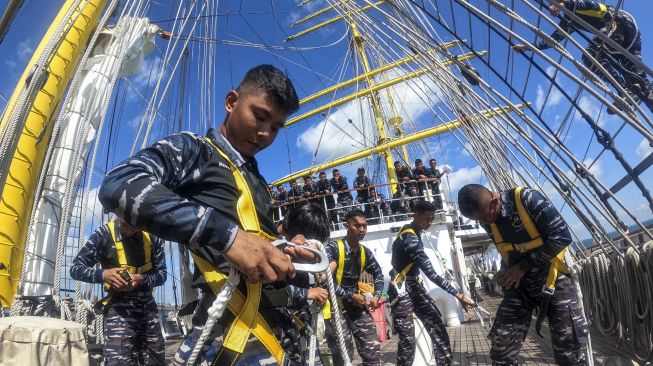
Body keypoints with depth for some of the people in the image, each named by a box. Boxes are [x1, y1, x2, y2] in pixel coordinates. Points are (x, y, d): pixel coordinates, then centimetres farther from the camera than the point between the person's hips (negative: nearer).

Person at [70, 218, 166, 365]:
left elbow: (161, 274, 2)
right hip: (119, 306, -3)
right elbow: (75, 268, -4)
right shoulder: (104, 234, -7)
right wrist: (103, 274, -23)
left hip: (148, 307, 3)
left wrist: (142, 279, -19)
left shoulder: (152, 236, -1)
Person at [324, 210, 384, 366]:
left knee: (373, 349, 4)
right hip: (335, 305, -5)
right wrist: (351, 296, -17)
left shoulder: (365, 252, 3)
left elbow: (378, 274, 18)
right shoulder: (333, 248, -16)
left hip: (357, 304, 6)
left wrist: (376, 296, 2)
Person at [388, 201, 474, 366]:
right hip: (401, 291, -9)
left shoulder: (409, 231, 6)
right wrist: (458, 294, -29)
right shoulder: (410, 238, -25)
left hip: (414, 286, 9)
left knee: (437, 327, 1)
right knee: (408, 339, -6)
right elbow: (431, 273, -29)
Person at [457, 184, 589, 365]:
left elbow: (562, 235, -21)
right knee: (501, 349, 1)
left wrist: (523, 266, -19)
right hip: (518, 283, 5)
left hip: (551, 278, -4)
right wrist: (505, 272, -4)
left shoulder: (528, 199, -21)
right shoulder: (487, 221, -2)